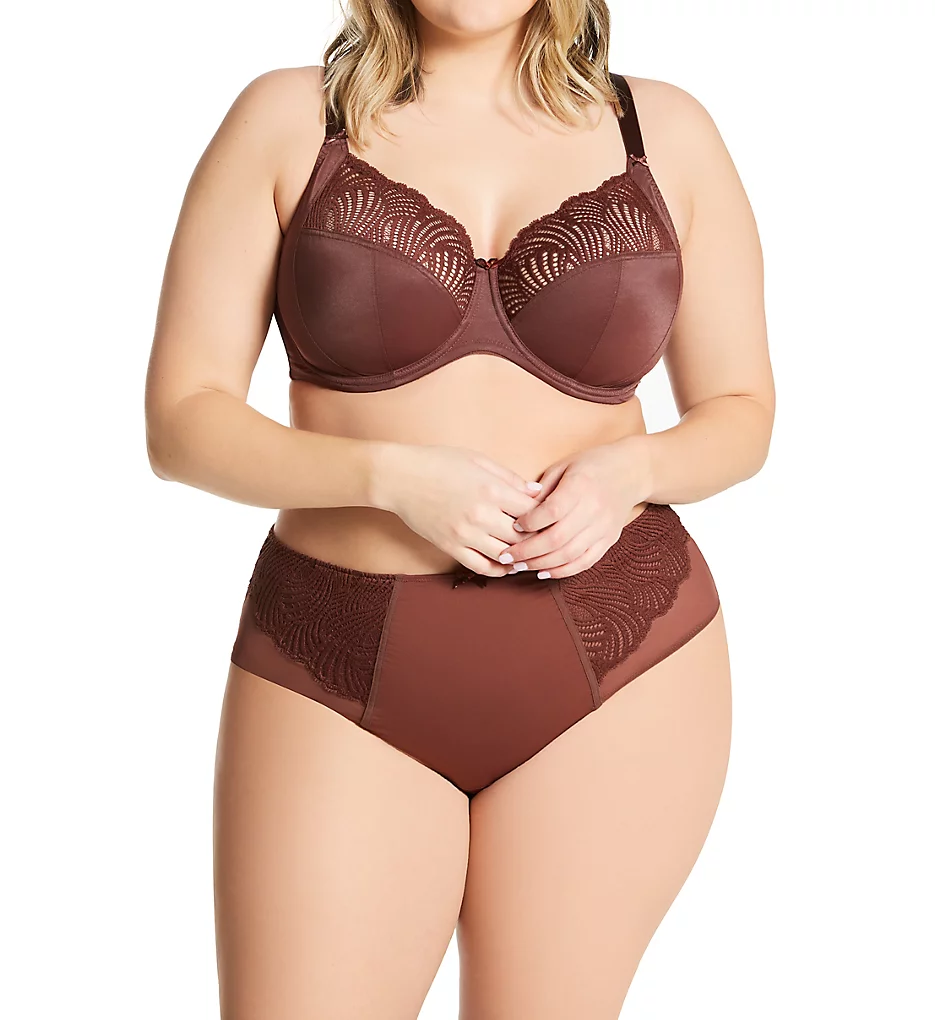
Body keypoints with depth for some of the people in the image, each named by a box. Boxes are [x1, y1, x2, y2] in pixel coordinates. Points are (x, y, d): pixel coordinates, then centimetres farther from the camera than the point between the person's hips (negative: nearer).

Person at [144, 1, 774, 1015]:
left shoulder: (665, 132, 4)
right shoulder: (285, 121, 0)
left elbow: (740, 415, 9)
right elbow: (181, 421, -4)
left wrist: (628, 471, -12)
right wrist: (396, 477, -20)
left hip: (617, 666, 1)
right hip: (346, 678, -1)